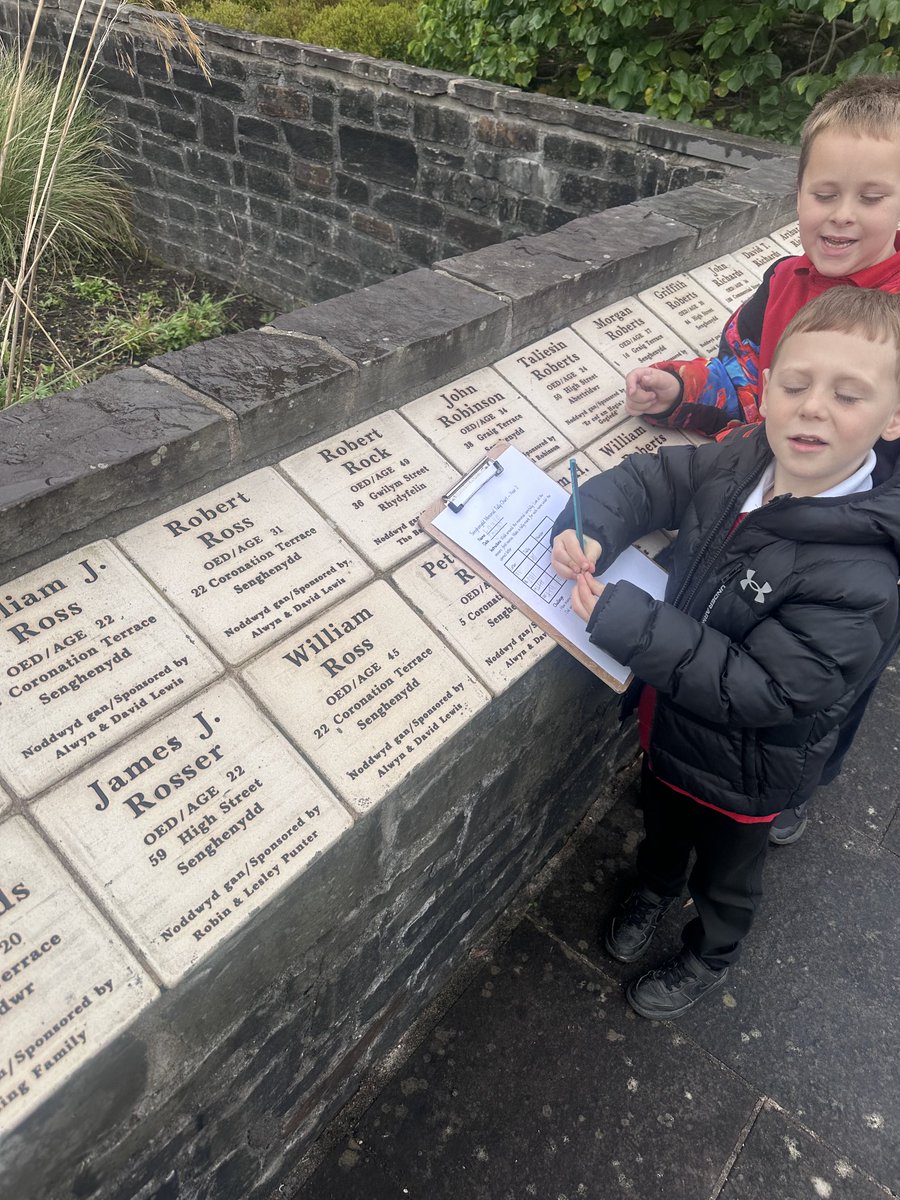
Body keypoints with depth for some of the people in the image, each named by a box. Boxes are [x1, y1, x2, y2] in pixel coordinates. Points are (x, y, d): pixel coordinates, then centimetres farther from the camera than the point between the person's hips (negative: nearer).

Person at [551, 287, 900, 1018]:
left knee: (726, 872, 26)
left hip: (741, 765, -5)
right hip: (670, 712, 6)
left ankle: (708, 959, 58)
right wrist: (590, 530, -29)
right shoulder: (741, 462, -17)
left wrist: (627, 622, -39)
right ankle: (655, 888, 67)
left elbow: (761, 689, -35)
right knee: (661, 820, 34)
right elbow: (644, 482, -7)